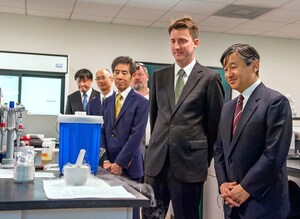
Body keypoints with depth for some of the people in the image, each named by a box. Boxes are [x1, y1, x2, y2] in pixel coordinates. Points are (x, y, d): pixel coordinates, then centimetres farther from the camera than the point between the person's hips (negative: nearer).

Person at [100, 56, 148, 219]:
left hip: (129, 167, -4)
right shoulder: (107, 102, 12)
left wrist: (120, 163, -14)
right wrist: (106, 160, -2)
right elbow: (102, 132, 9)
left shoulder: (141, 102, -6)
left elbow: (136, 135, -13)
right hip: (109, 166, 5)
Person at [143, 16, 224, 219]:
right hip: (156, 161, 4)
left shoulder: (210, 78, -4)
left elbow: (215, 123, 0)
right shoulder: (159, 76, 10)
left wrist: (205, 159, 5)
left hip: (189, 163, -4)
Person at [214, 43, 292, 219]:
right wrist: (223, 183, -1)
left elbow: (275, 154, -17)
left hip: (262, 203, -6)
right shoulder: (229, 107, 13)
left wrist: (246, 188, -15)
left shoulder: (276, 102, -11)